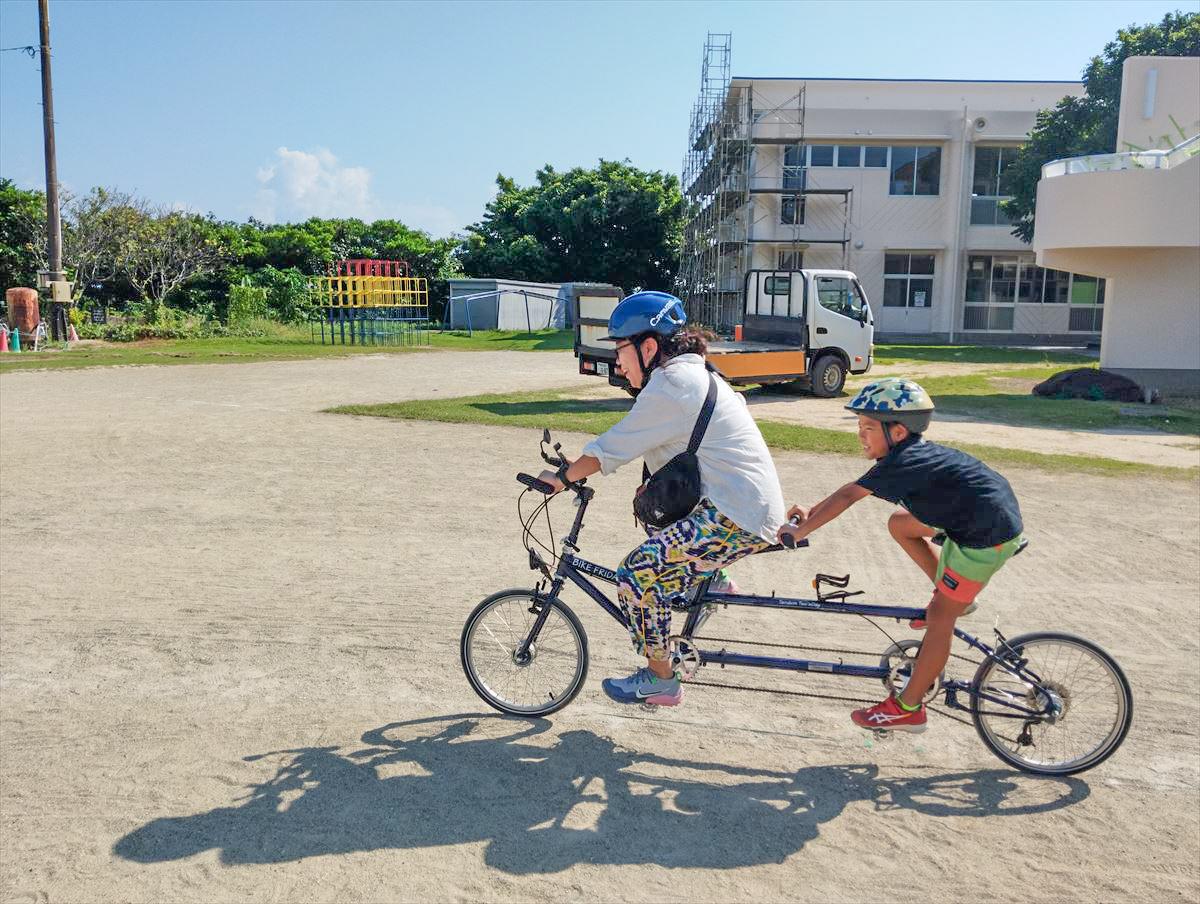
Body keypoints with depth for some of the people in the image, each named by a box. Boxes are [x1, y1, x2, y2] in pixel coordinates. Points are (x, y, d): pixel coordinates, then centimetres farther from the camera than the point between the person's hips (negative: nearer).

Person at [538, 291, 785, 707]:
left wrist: (561, 476, 3)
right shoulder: (694, 372, 15)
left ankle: (660, 680, 7)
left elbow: (610, 450, -11)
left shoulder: (668, 387, -16)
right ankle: (709, 578, 26)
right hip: (759, 502, 10)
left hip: (737, 517, -10)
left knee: (637, 576, -8)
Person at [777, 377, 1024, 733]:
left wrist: (801, 530, -25)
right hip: (971, 516, 10)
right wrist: (814, 510, 3)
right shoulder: (910, 451, 4)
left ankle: (907, 709, 5)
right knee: (900, 524, 17)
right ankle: (953, 596, 22)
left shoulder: (903, 461, -23)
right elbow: (852, 491, 8)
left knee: (939, 618, -4)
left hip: (989, 536, -10)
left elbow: (848, 496, -27)